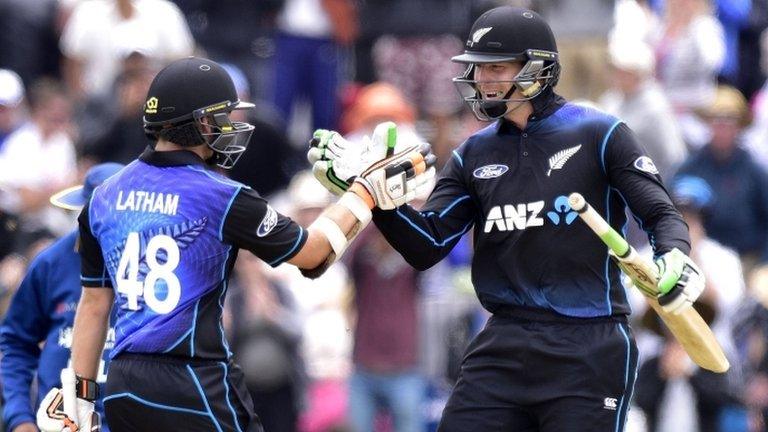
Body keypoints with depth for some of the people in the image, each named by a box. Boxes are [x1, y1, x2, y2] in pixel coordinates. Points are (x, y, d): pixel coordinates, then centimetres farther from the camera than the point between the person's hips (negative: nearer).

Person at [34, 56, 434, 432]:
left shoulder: (106, 196, 9)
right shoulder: (221, 198, -8)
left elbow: (94, 303, 13)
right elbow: (311, 253, 4)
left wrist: (79, 393, 17)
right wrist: (364, 192, 15)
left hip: (122, 391, 6)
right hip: (194, 390, -6)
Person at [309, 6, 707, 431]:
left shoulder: (597, 134, -1)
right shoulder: (474, 155, 13)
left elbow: (661, 215, -1)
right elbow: (426, 247, 7)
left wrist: (675, 260, -23)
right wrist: (371, 189, -7)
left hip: (589, 348, -4)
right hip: (505, 346, 4)